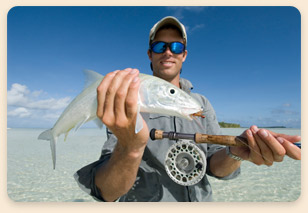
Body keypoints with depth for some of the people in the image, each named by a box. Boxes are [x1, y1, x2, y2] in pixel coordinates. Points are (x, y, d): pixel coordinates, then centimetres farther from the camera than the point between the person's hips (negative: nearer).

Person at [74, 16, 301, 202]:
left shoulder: (202, 104, 0)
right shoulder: (126, 106, -15)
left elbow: (215, 166, -7)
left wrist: (236, 152, -29)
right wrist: (129, 147, -45)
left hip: (201, 198, 4)